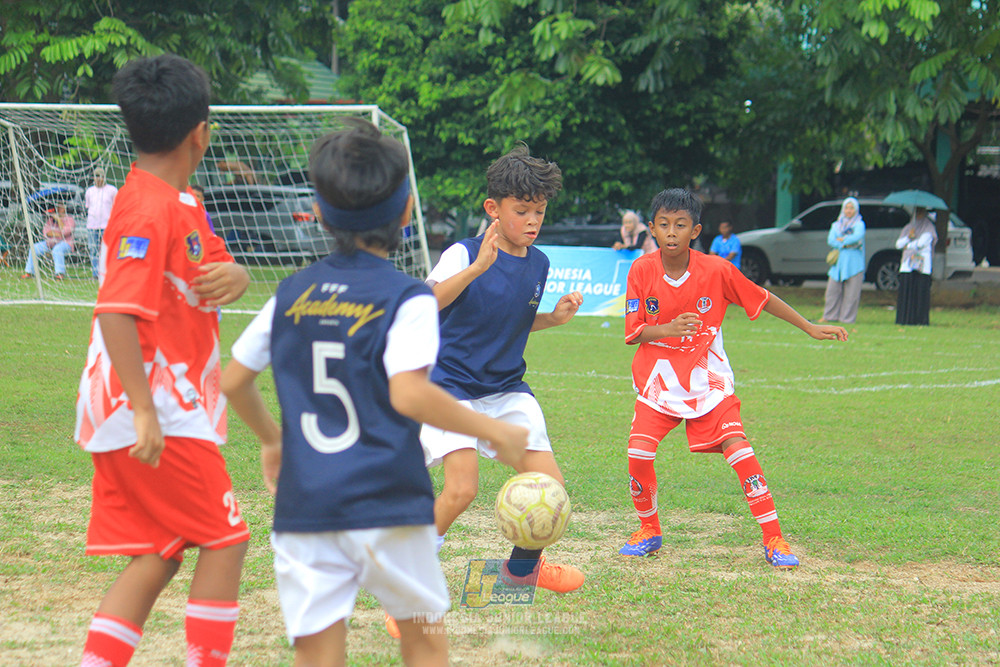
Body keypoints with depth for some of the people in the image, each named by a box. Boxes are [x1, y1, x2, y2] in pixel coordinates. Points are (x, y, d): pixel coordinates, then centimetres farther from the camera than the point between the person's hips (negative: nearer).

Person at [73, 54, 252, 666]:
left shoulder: (180, 203, 14)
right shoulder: (149, 211, -17)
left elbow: (220, 271, 17)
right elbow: (116, 313, -23)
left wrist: (235, 276, -9)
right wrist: (144, 412, -28)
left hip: (166, 409, 10)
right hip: (160, 415, -10)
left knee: (157, 558, 8)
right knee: (225, 541, -2)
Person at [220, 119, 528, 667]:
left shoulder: (291, 294, 9)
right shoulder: (407, 298, -6)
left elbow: (233, 380, 13)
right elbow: (408, 394, -19)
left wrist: (270, 439, 31)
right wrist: (494, 431, -8)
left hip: (304, 504, 3)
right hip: (386, 501, -3)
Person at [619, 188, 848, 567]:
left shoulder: (716, 270, -12)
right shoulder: (641, 271, -10)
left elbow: (763, 301, 1)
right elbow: (632, 333, -8)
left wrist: (811, 329, 2)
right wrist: (667, 329, -28)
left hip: (708, 379, -1)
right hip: (659, 379, 1)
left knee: (738, 447, -16)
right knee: (638, 453, -13)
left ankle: (773, 539, -10)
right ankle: (649, 532, 12)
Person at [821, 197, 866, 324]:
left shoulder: (859, 224, 7)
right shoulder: (836, 225, 17)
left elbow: (858, 236, -14)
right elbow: (830, 240, 2)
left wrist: (842, 240, -5)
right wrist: (846, 244, -9)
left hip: (854, 263, -3)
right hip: (838, 262, 3)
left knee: (851, 291, -7)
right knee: (833, 289, -3)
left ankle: (847, 317, -5)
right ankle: (829, 316, 2)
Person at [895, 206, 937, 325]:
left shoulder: (928, 228, 4)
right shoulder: (908, 228, 20)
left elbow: (921, 243, -9)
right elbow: (898, 244, 12)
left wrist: (907, 246, 4)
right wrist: (908, 237, -5)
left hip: (922, 266, -4)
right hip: (907, 265, 4)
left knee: (921, 293, -8)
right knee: (905, 292, -2)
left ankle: (920, 319, -7)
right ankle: (904, 319, -1)